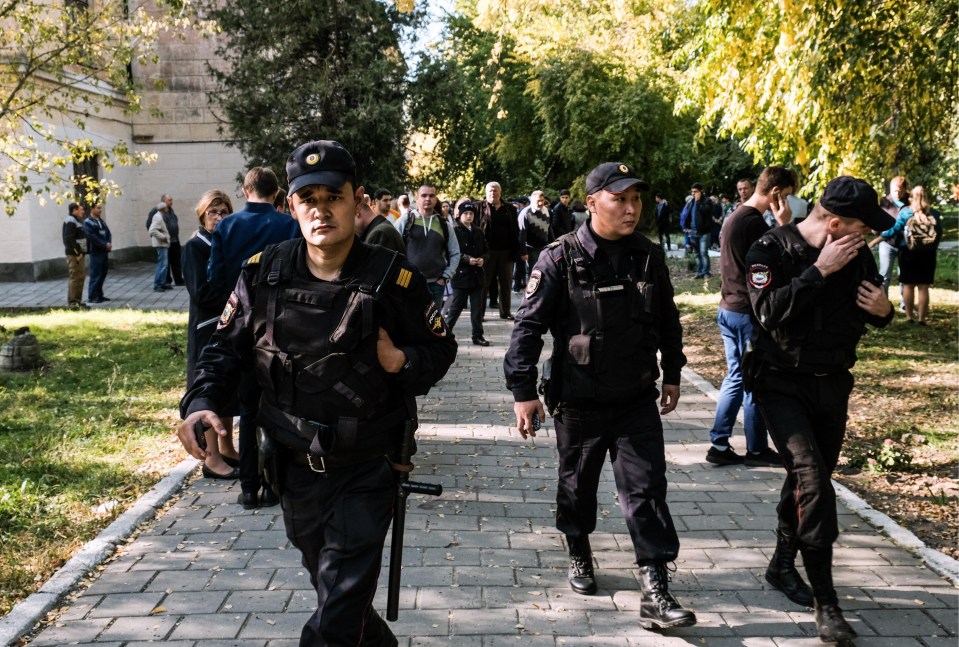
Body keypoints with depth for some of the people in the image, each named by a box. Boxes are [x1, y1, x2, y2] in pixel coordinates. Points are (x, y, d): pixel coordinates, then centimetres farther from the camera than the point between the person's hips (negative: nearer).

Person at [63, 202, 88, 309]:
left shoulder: (77, 220, 19)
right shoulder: (70, 222, -14)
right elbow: (69, 239, -22)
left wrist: (80, 252, 15)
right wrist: (77, 253, -22)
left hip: (79, 253, 10)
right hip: (74, 254, -10)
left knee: (80, 276, 15)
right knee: (74, 277, -9)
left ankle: (77, 300, 22)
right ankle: (72, 303, -8)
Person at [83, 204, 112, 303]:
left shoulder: (101, 221, 17)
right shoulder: (87, 222, -9)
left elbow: (108, 232, 13)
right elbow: (92, 237, -18)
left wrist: (109, 243, -5)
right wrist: (105, 244, -18)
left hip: (104, 251, 8)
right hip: (95, 252, -8)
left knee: (103, 273, 12)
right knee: (95, 275, -7)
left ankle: (99, 295, 21)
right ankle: (92, 297, -2)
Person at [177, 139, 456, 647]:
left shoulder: (393, 280, -13)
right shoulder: (263, 275, -5)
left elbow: (441, 347, -1)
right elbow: (226, 347, 4)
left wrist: (402, 362, -22)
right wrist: (201, 402, -14)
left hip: (366, 471, -4)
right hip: (295, 469, 4)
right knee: (331, 589, 25)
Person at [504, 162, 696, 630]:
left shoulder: (649, 256, 0)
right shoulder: (562, 259, -13)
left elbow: (668, 321, 13)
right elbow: (528, 326, -12)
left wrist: (672, 374, 18)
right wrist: (523, 391, -15)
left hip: (638, 401, 2)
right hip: (579, 402, -2)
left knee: (646, 489, -3)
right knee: (577, 485, 16)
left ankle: (655, 594, 0)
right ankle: (579, 555, 41)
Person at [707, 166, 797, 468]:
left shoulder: (734, 217, 12)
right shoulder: (753, 222, -19)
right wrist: (784, 225, -13)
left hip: (729, 309, 10)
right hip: (748, 313, -10)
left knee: (735, 378, 14)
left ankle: (719, 445, 16)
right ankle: (756, 451, 13)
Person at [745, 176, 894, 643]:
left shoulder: (858, 256, 1)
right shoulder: (771, 250, -14)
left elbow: (872, 312, 14)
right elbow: (771, 312, -28)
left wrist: (883, 310, -9)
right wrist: (819, 271, -27)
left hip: (833, 384, 6)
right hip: (782, 384, -6)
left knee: (809, 478, 14)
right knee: (812, 478, -17)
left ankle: (782, 565, 35)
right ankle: (825, 602, -13)